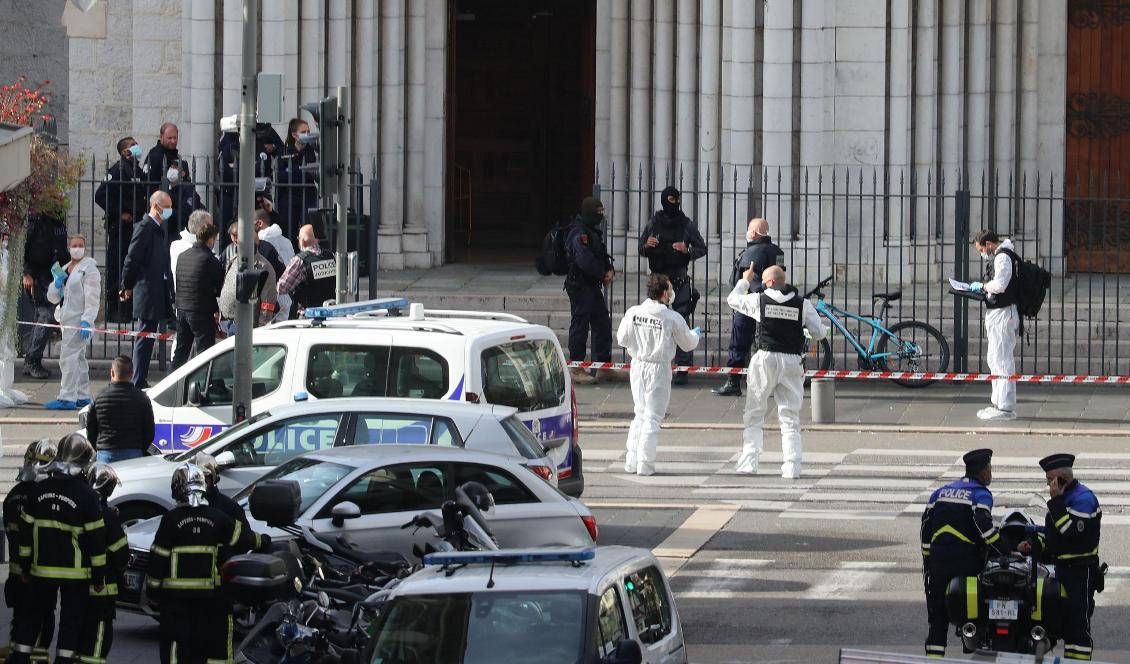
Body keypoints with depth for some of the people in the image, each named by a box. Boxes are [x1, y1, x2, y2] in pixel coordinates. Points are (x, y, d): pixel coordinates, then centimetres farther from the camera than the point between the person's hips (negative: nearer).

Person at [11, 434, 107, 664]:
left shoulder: (40, 490, -1)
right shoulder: (86, 495, -13)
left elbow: (26, 530, 4)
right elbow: (96, 537, -11)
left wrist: (25, 563, 14)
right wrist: (99, 574, -3)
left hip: (42, 568, 4)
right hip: (75, 571, -4)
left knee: (35, 616, 15)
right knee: (71, 620, 5)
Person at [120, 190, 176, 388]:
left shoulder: (158, 229, 17)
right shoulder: (145, 228, -13)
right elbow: (132, 259, -14)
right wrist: (127, 287, -7)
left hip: (157, 294, 9)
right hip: (147, 293, -9)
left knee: (146, 338, 12)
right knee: (145, 337, -7)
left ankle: (140, 381, 17)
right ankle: (139, 382, -5)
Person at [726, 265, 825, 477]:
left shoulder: (759, 300, -3)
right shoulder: (803, 304, 0)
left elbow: (732, 300, 15)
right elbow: (819, 333, 1)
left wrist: (745, 281, 32)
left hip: (765, 360, -1)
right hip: (792, 362, 1)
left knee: (754, 414, 10)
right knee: (790, 418, 5)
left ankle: (748, 461, 4)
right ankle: (792, 466, -3)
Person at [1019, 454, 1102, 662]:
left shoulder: (1083, 498, -13)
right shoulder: (1063, 499, 18)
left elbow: (1072, 531, -27)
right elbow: (1051, 536, 25)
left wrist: (1056, 501, -22)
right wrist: (1033, 545, 7)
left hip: (1081, 569, -10)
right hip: (1063, 568, 10)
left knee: (1079, 621, -12)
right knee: (1066, 621, 12)